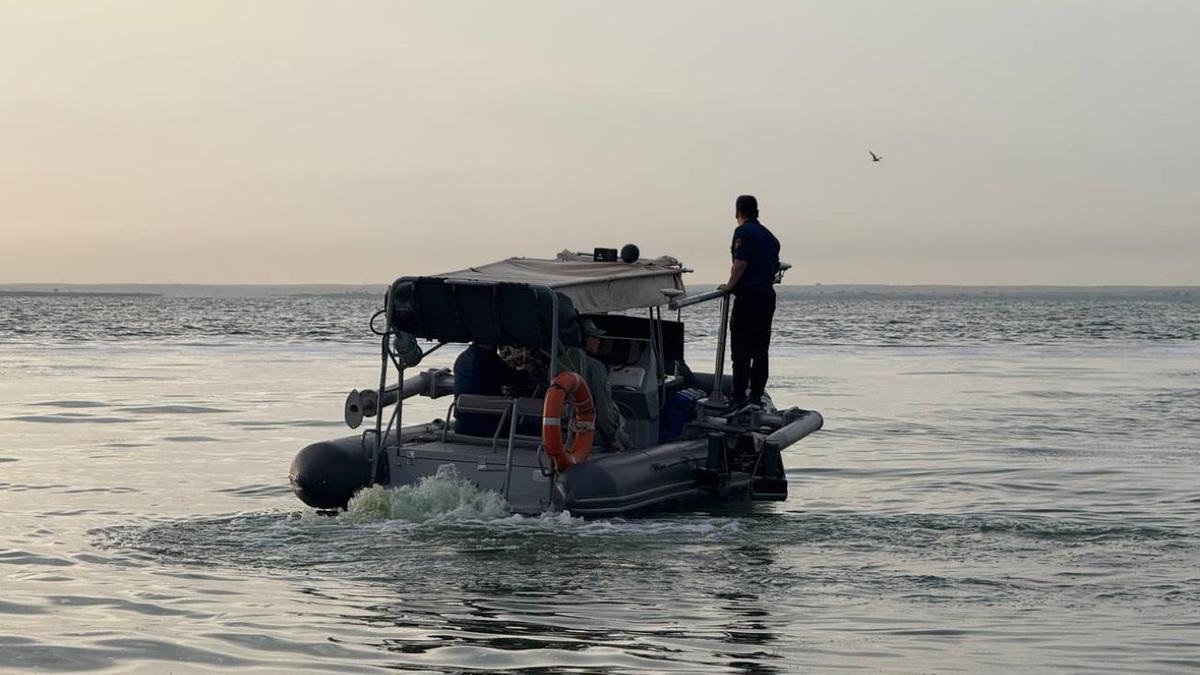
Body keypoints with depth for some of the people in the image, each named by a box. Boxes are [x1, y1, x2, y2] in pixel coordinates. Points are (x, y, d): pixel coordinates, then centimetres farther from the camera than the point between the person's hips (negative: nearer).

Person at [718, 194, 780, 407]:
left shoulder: (743, 232, -7)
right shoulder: (769, 236, 18)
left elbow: (741, 262, -17)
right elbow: (775, 267, 18)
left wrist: (730, 285, -8)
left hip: (748, 296, -8)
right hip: (768, 294, 8)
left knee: (741, 350, -6)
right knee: (761, 350, 11)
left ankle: (739, 398, -10)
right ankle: (756, 395, 13)